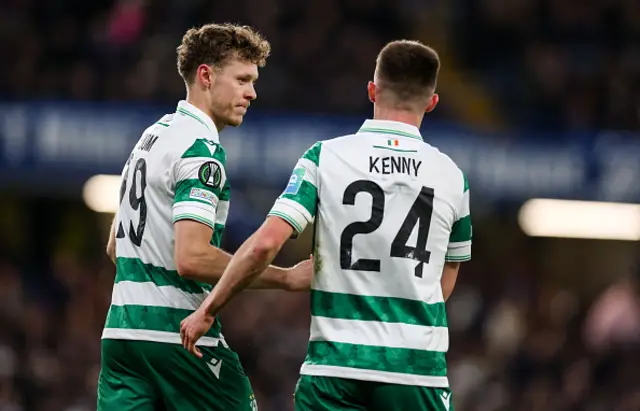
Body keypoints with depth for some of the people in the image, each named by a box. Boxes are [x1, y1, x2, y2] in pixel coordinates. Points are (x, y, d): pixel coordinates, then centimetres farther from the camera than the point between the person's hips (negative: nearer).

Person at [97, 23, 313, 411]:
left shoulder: (151, 136, 17)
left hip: (122, 329, 9)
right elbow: (191, 257, -23)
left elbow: (116, 246, 25)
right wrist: (287, 277, -19)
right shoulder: (201, 150, -13)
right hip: (180, 333, -9)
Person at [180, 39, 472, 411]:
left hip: (336, 363, -1)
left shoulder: (326, 157, -2)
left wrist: (208, 310, 0)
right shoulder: (452, 176, 4)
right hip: (419, 367, 1)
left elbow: (265, 243, -11)